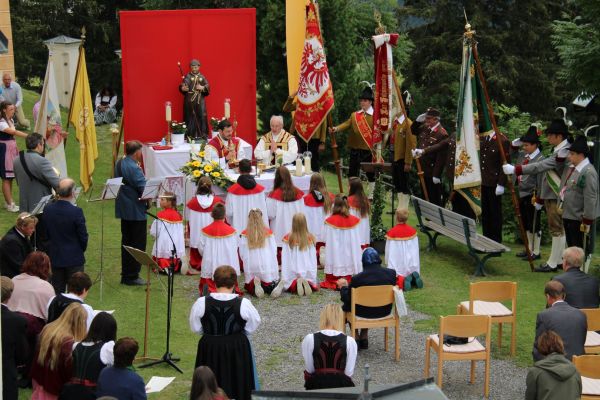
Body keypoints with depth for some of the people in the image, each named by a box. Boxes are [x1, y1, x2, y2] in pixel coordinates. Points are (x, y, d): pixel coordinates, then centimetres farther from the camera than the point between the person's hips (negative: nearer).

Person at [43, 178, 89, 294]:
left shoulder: (47, 209, -6)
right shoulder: (76, 212, -21)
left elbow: (46, 233, 3)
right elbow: (83, 236, -12)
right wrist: (82, 250, 7)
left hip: (55, 257, 5)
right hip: (74, 258, -5)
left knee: (57, 292, 15)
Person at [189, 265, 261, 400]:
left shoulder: (201, 303, -13)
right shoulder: (243, 304, -16)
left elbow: (195, 328, 0)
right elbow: (252, 327, -1)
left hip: (209, 349, 1)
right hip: (237, 349, -1)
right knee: (237, 384, 14)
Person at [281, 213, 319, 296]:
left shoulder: (287, 239, -8)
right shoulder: (311, 238, -5)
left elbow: (285, 260, -5)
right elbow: (314, 259, -1)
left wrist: (284, 279, 0)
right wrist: (313, 277, 5)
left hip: (292, 274, -1)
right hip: (309, 273, 1)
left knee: (287, 285, 18)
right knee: (315, 285, 18)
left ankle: (295, 284, -16)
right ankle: (308, 283, -17)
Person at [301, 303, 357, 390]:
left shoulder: (309, 340, -8)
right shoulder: (350, 341, -9)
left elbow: (309, 370, -3)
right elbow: (349, 373, -5)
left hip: (316, 385, 0)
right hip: (341, 384, 0)